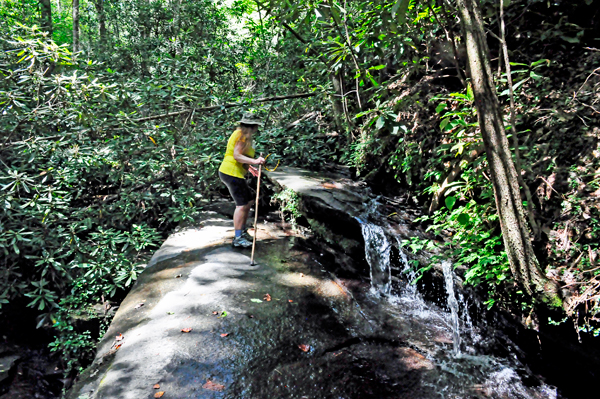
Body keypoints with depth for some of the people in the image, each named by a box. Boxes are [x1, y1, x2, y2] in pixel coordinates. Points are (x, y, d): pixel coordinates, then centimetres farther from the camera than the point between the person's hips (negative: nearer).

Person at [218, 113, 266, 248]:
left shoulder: (241, 134, 17)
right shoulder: (242, 135, -13)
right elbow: (236, 155, -22)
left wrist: (249, 167, 25)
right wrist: (254, 161, -31)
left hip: (233, 173, 11)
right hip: (232, 173, -11)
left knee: (248, 202, 15)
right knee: (242, 204, -11)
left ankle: (242, 231, 24)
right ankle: (238, 238, -8)